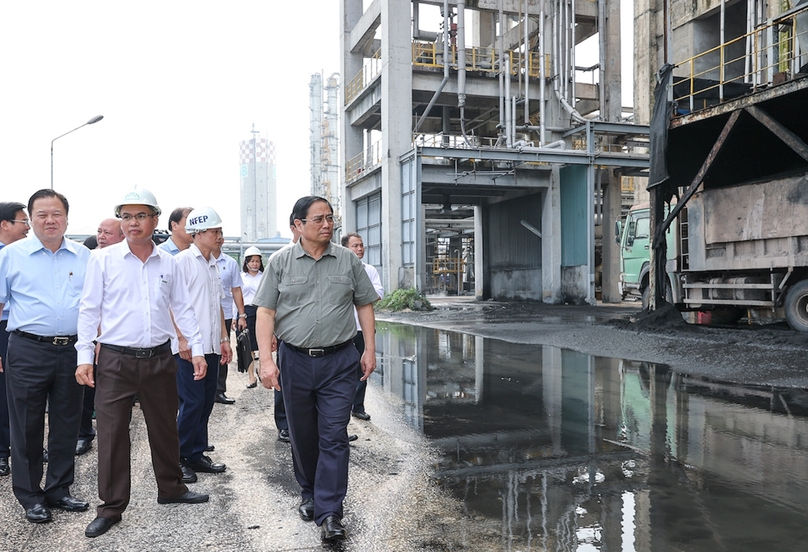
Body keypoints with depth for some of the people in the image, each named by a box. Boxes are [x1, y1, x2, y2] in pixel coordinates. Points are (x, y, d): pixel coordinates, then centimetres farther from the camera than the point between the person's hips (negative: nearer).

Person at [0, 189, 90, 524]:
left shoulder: (84, 256, 8)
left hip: (72, 352, 3)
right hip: (28, 351, -2)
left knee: (66, 425, 11)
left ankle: (58, 490, 26)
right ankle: (30, 496, 21)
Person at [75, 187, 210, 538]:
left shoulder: (168, 263, 5)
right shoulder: (102, 259, -2)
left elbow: (183, 309, 10)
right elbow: (89, 310, -1)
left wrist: (196, 348, 5)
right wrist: (84, 357, -6)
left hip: (160, 359, 3)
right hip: (115, 361, -2)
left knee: (165, 428, 15)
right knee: (112, 434, 3)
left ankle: (171, 488, 33)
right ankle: (111, 506, 17)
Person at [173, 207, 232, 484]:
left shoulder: (213, 264, 16)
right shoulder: (184, 260, -8)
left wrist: (224, 339, 17)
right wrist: (182, 338, -17)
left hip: (211, 346, 8)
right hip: (189, 346, -8)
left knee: (206, 402, 11)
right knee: (192, 403, -4)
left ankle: (196, 455, 22)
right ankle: (179, 459, 10)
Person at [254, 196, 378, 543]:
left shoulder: (348, 261, 3)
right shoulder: (281, 262, 0)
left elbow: (364, 305, 8)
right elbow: (265, 312, -2)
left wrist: (370, 349, 2)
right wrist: (266, 359, -10)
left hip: (339, 361, -1)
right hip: (295, 360, 1)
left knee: (334, 437, -2)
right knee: (302, 435, 14)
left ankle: (330, 513, 6)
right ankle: (309, 494, 36)